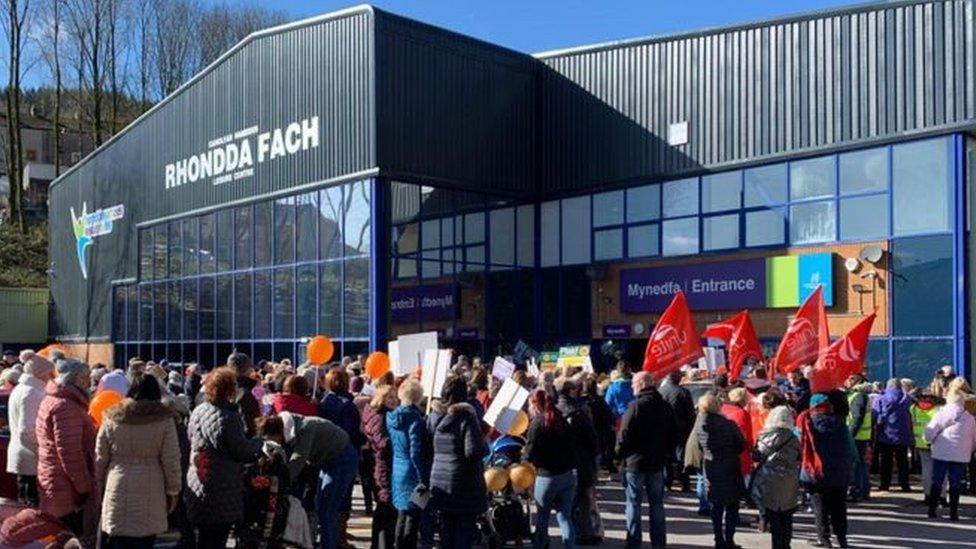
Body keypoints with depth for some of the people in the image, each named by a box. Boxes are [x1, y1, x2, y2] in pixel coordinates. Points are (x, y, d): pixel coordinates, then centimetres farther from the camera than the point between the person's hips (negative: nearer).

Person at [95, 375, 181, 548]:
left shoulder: (112, 419, 4)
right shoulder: (164, 419, -3)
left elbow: (100, 459, 8)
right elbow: (171, 460, -2)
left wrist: (100, 485, 20)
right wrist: (173, 491, 7)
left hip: (118, 490, 2)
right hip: (150, 492, -1)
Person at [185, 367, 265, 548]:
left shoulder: (197, 411, 5)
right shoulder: (228, 417, -20)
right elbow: (242, 451, -16)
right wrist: (259, 443, 4)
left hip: (197, 484, 8)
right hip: (221, 490, -8)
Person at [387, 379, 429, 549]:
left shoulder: (391, 417, 5)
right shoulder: (415, 419, -17)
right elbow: (416, 453, -19)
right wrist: (424, 479, -14)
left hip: (396, 471, 8)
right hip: (412, 473, -8)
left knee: (402, 515, 18)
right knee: (413, 516, -1)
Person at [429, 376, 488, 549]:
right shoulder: (467, 417, -12)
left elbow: (429, 448, 16)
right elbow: (474, 451, -20)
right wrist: (486, 446, -2)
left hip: (440, 482, 6)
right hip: (464, 485, -6)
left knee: (446, 528, 13)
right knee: (465, 529, 1)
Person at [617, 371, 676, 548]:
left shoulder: (636, 406, -15)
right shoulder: (665, 407, 5)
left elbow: (625, 434, -17)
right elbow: (674, 435, 10)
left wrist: (619, 454, -3)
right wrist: (667, 455, 18)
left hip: (635, 461, -5)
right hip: (658, 462, 5)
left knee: (634, 503, 3)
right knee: (657, 503, 12)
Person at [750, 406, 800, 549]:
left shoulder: (766, 437, -8)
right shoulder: (793, 440, -3)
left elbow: (757, 456, 0)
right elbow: (798, 462, 3)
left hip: (770, 483, -2)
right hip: (789, 485, 2)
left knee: (774, 520, 6)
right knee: (786, 519, 13)